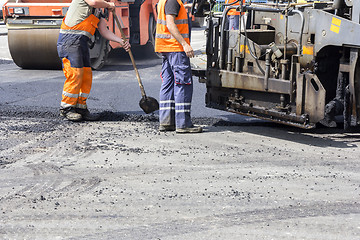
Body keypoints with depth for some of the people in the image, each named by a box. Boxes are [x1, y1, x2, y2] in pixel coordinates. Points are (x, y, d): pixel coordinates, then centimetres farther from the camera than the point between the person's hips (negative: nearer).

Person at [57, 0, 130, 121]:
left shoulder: (98, 14, 21)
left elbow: (104, 31, 13)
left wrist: (121, 41, 1)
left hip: (82, 42, 9)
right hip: (69, 39, -8)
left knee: (86, 76, 5)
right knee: (75, 74, -12)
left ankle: (80, 108, 14)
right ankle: (66, 108, -3)